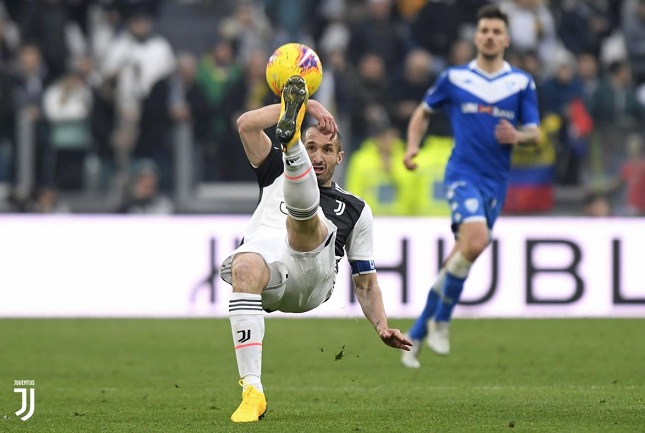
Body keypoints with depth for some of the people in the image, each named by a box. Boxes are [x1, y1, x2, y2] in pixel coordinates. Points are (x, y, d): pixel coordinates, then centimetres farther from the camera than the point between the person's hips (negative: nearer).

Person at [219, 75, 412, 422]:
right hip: (263, 257, 0)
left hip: (310, 280, 0)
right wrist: (307, 106, 16)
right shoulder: (275, 176, 35)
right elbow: (246, 125, 21)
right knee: (245, 267, -40)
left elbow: (365, 281, 29)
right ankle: (252, 390, -45)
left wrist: (382, 326, 12)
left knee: (304, 216, -32)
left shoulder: (354, 209, 33)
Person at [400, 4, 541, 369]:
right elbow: (424, 112, 19)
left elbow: (535, 134, 5)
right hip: (463, 173, -3)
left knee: (457, 262, 5)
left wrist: (518, 136, -18)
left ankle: (416, 336, 18)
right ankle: (440, 322, -11)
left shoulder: (522, 83, 7)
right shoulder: (454, 78, 5)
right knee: (476, 240, -28)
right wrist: (413, 147, 3)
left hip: (496, 183, 3)